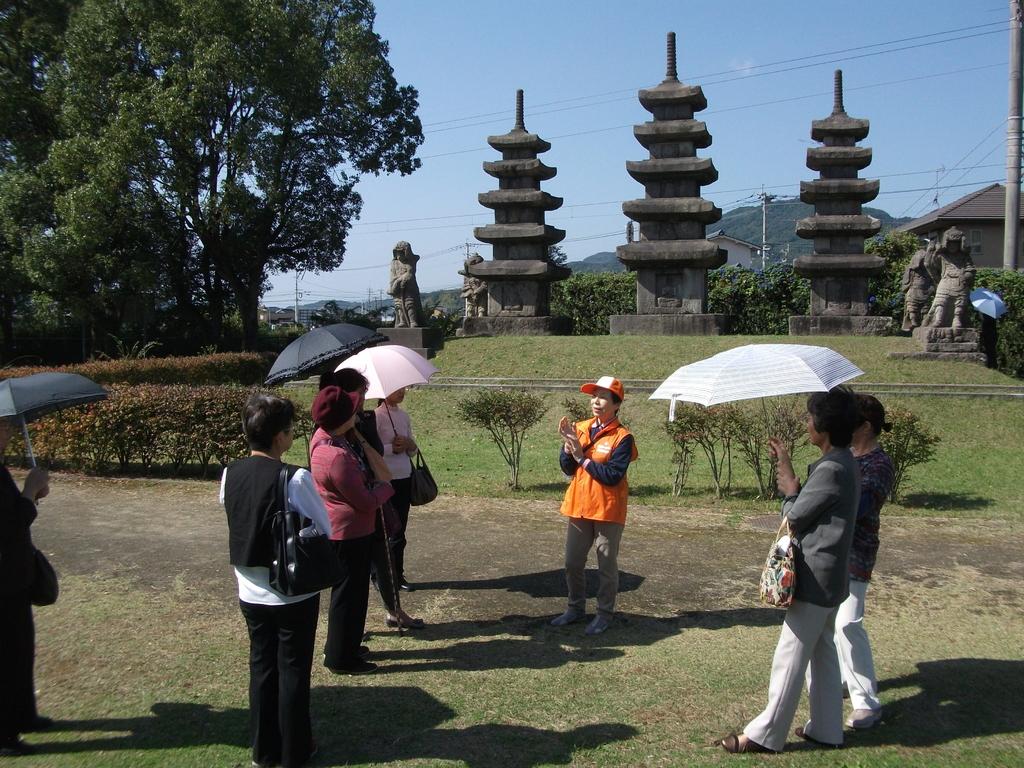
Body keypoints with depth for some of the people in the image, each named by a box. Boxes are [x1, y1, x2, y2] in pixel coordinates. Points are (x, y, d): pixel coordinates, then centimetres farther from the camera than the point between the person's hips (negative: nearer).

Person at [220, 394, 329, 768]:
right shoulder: (296, 479, -22)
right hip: (294, 594, -5)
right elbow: (325, 529, -16)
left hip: (250, 593, 5)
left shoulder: (230, 475, -5)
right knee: (293, 670, 11)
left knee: (261, 667, 18)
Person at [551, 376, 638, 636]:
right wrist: (567, 444, -13)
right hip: (578, 507, 6)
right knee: (572, 563, 14)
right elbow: (568, 469, 3)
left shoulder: (622, 437, -12)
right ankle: (576, 608, 31)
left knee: (607, 565, 7)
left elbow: (613, 476, -20)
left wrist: (582, 457, -18)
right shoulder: (580, 428, 4)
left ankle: (605, 613, 21)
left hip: (608, 510, -6)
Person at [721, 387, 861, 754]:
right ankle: (826, 729, 27)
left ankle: (765, 734, 7)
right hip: (829, 577, 10)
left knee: (790, 658, -2)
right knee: (823, 652, 17)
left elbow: (795, 517, -16)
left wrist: (789, 487, 1)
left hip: (815, 580, -10)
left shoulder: (830, 470, -23)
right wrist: (790, 475, 10)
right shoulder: (844, 463, 8)